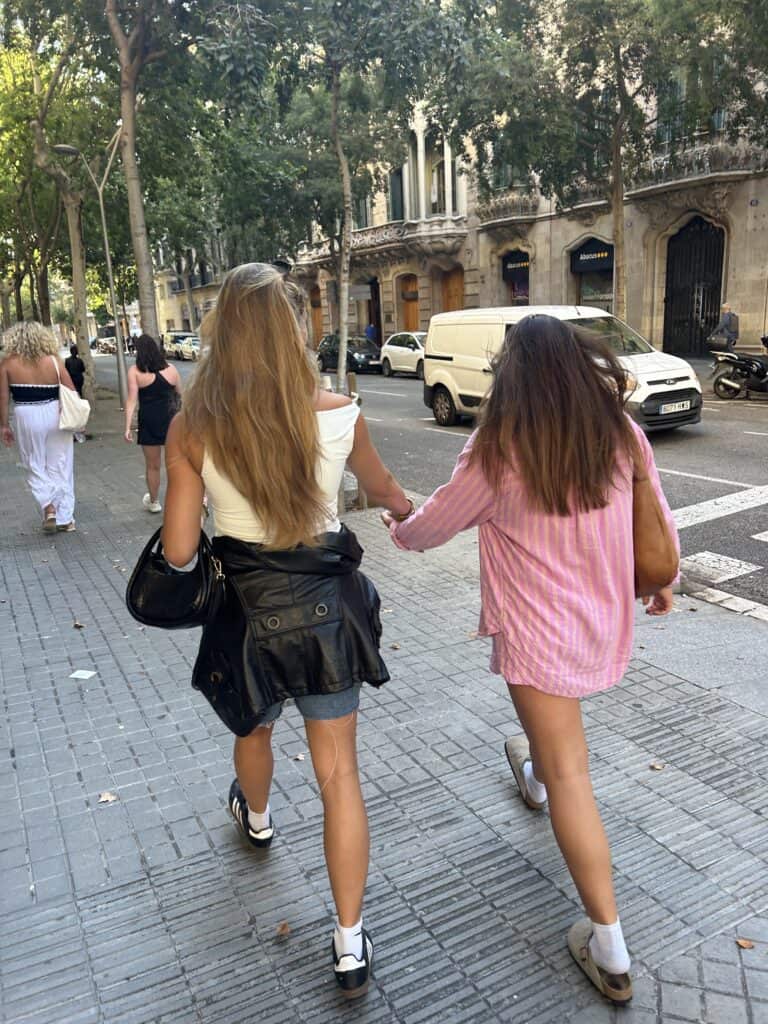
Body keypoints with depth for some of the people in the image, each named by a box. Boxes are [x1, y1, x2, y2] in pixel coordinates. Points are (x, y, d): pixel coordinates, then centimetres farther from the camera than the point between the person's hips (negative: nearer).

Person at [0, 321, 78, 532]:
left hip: (27, 418, -1)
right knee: (60, 468, 10)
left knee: (36, 468, 15)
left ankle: (49, 508, -4)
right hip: (55, 416, 1)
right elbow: (72, 392, -2)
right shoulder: (54, 361, -3)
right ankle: (65, 519, 15)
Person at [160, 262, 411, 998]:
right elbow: (382, 489, 9)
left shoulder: (191, 429, -15)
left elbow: (178, 550, -11)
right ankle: (350, 943, 21)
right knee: (338, 771, 12)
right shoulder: (338, 417, -12)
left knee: (254, 730, 31)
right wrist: (408, 507, 32)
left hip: (248, 611, 1)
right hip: (327, 606, 0)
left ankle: (257, 820, 63)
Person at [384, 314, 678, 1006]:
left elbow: (435, 523, -6)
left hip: (539, 630, -6)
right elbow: (656, 518, 5)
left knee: (570, 773, 1)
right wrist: (663, 579, 24)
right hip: (605, 619, 6)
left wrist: (400, 530, 17)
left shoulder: (500, 452, -19)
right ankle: (534, 777, 64)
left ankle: (610, 950, 9)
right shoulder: (623, 434, -7)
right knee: (555, 711, 35)